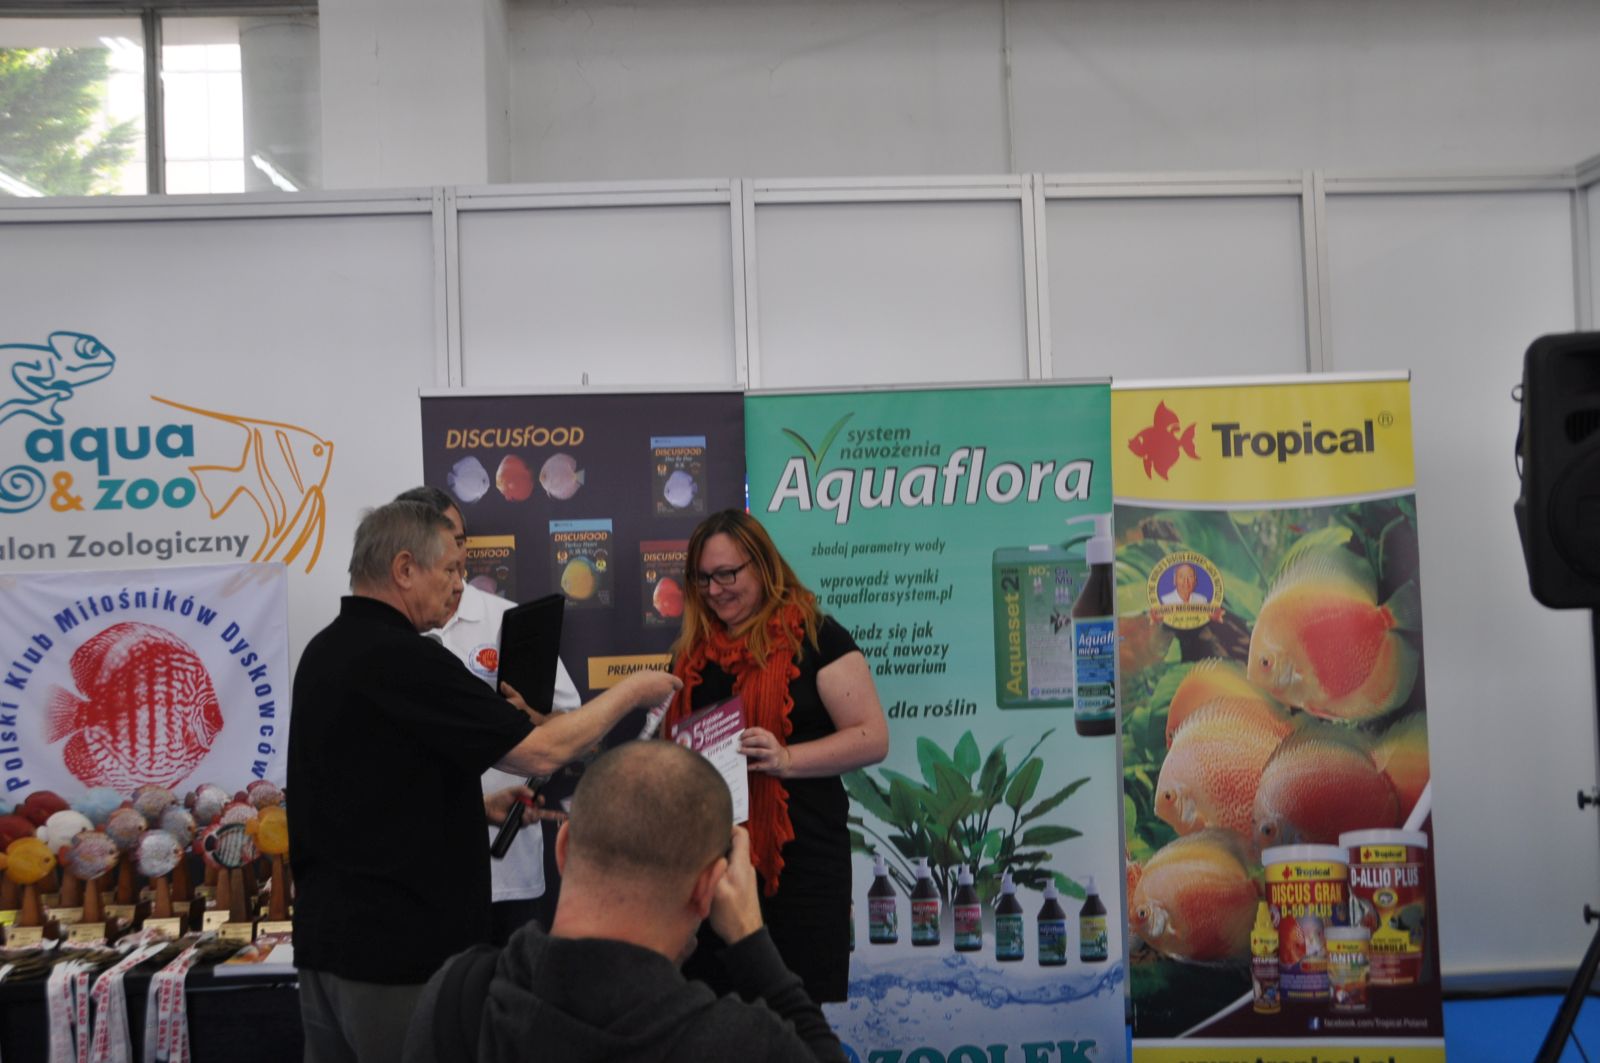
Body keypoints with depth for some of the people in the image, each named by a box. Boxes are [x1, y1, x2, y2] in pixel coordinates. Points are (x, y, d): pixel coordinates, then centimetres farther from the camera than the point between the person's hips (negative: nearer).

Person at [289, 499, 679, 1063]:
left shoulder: (325, 652, 10)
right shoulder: (403, 659, -19)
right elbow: (542, 752, -18)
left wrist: (483, 805, 18)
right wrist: (632, 691, -4)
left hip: (324, 936, 9)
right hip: (399, 951, -9)